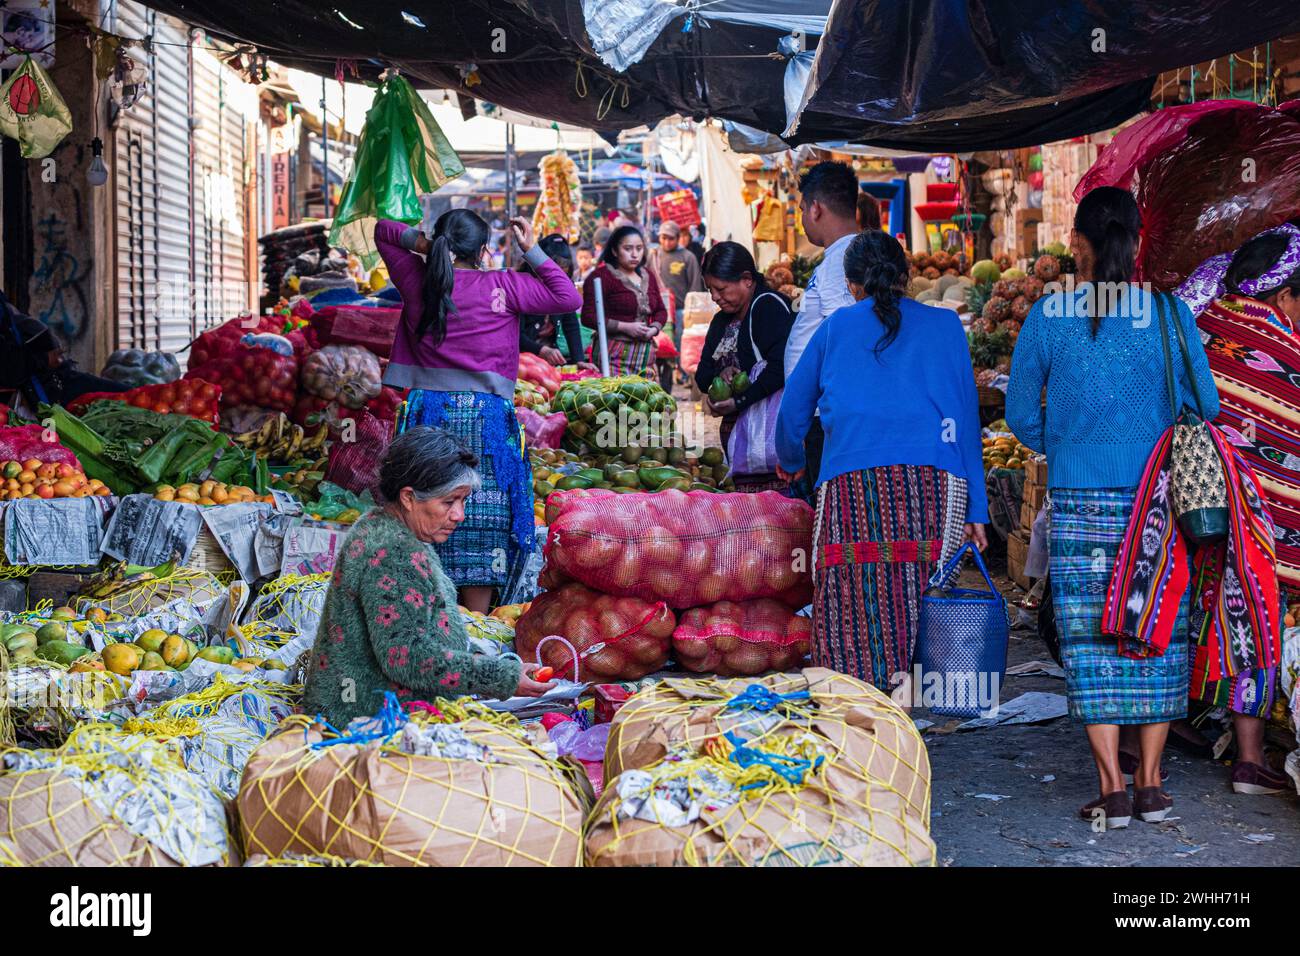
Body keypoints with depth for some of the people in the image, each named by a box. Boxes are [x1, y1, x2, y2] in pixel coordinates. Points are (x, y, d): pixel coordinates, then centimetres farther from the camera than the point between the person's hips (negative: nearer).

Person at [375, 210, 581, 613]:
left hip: (427, 411, 3)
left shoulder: (415, 279, 5)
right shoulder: (502, 287, -4)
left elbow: (382, 230, 21)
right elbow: (569, 298, -1)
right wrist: (532, 251, 3)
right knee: (481, 522, 3)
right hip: (485, 419, -3)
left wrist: (418, 242, 2)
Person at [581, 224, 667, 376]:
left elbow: (661, 311, 26)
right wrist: (626, 327, -14)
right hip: (615, 354, -6)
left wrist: (654, 328, 3)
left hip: (646, 354, 6)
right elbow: (589, 317, -10)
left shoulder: (648, 276, 18)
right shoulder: (601, 276, -4)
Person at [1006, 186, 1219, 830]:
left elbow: (1021, 413, 4)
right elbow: (1204, 406, 3)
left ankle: (1113, 790, 3)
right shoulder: (1170, 314, -3)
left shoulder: (1046, 318, -4)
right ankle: (1150, 783, 13)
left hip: (1079, 501, -1)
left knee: (1091, 640, 4)